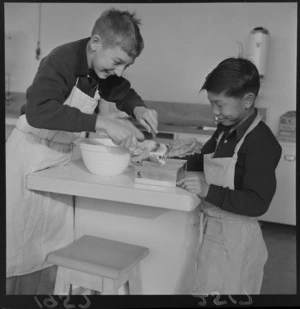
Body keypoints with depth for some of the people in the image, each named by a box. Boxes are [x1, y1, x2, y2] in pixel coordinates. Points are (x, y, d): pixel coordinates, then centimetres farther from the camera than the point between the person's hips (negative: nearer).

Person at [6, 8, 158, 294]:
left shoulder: (104, 70, -3)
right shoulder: (62, 61, -24)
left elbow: (124, 93, 15)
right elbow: (39, 112, -39)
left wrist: (138, 108, -8)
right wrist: (102, 122, -45)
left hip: (61, 158, 6)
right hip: (29, 156, -6)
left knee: (51, 244, 11)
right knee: (15, 244, 2)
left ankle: (37, 288, 27)